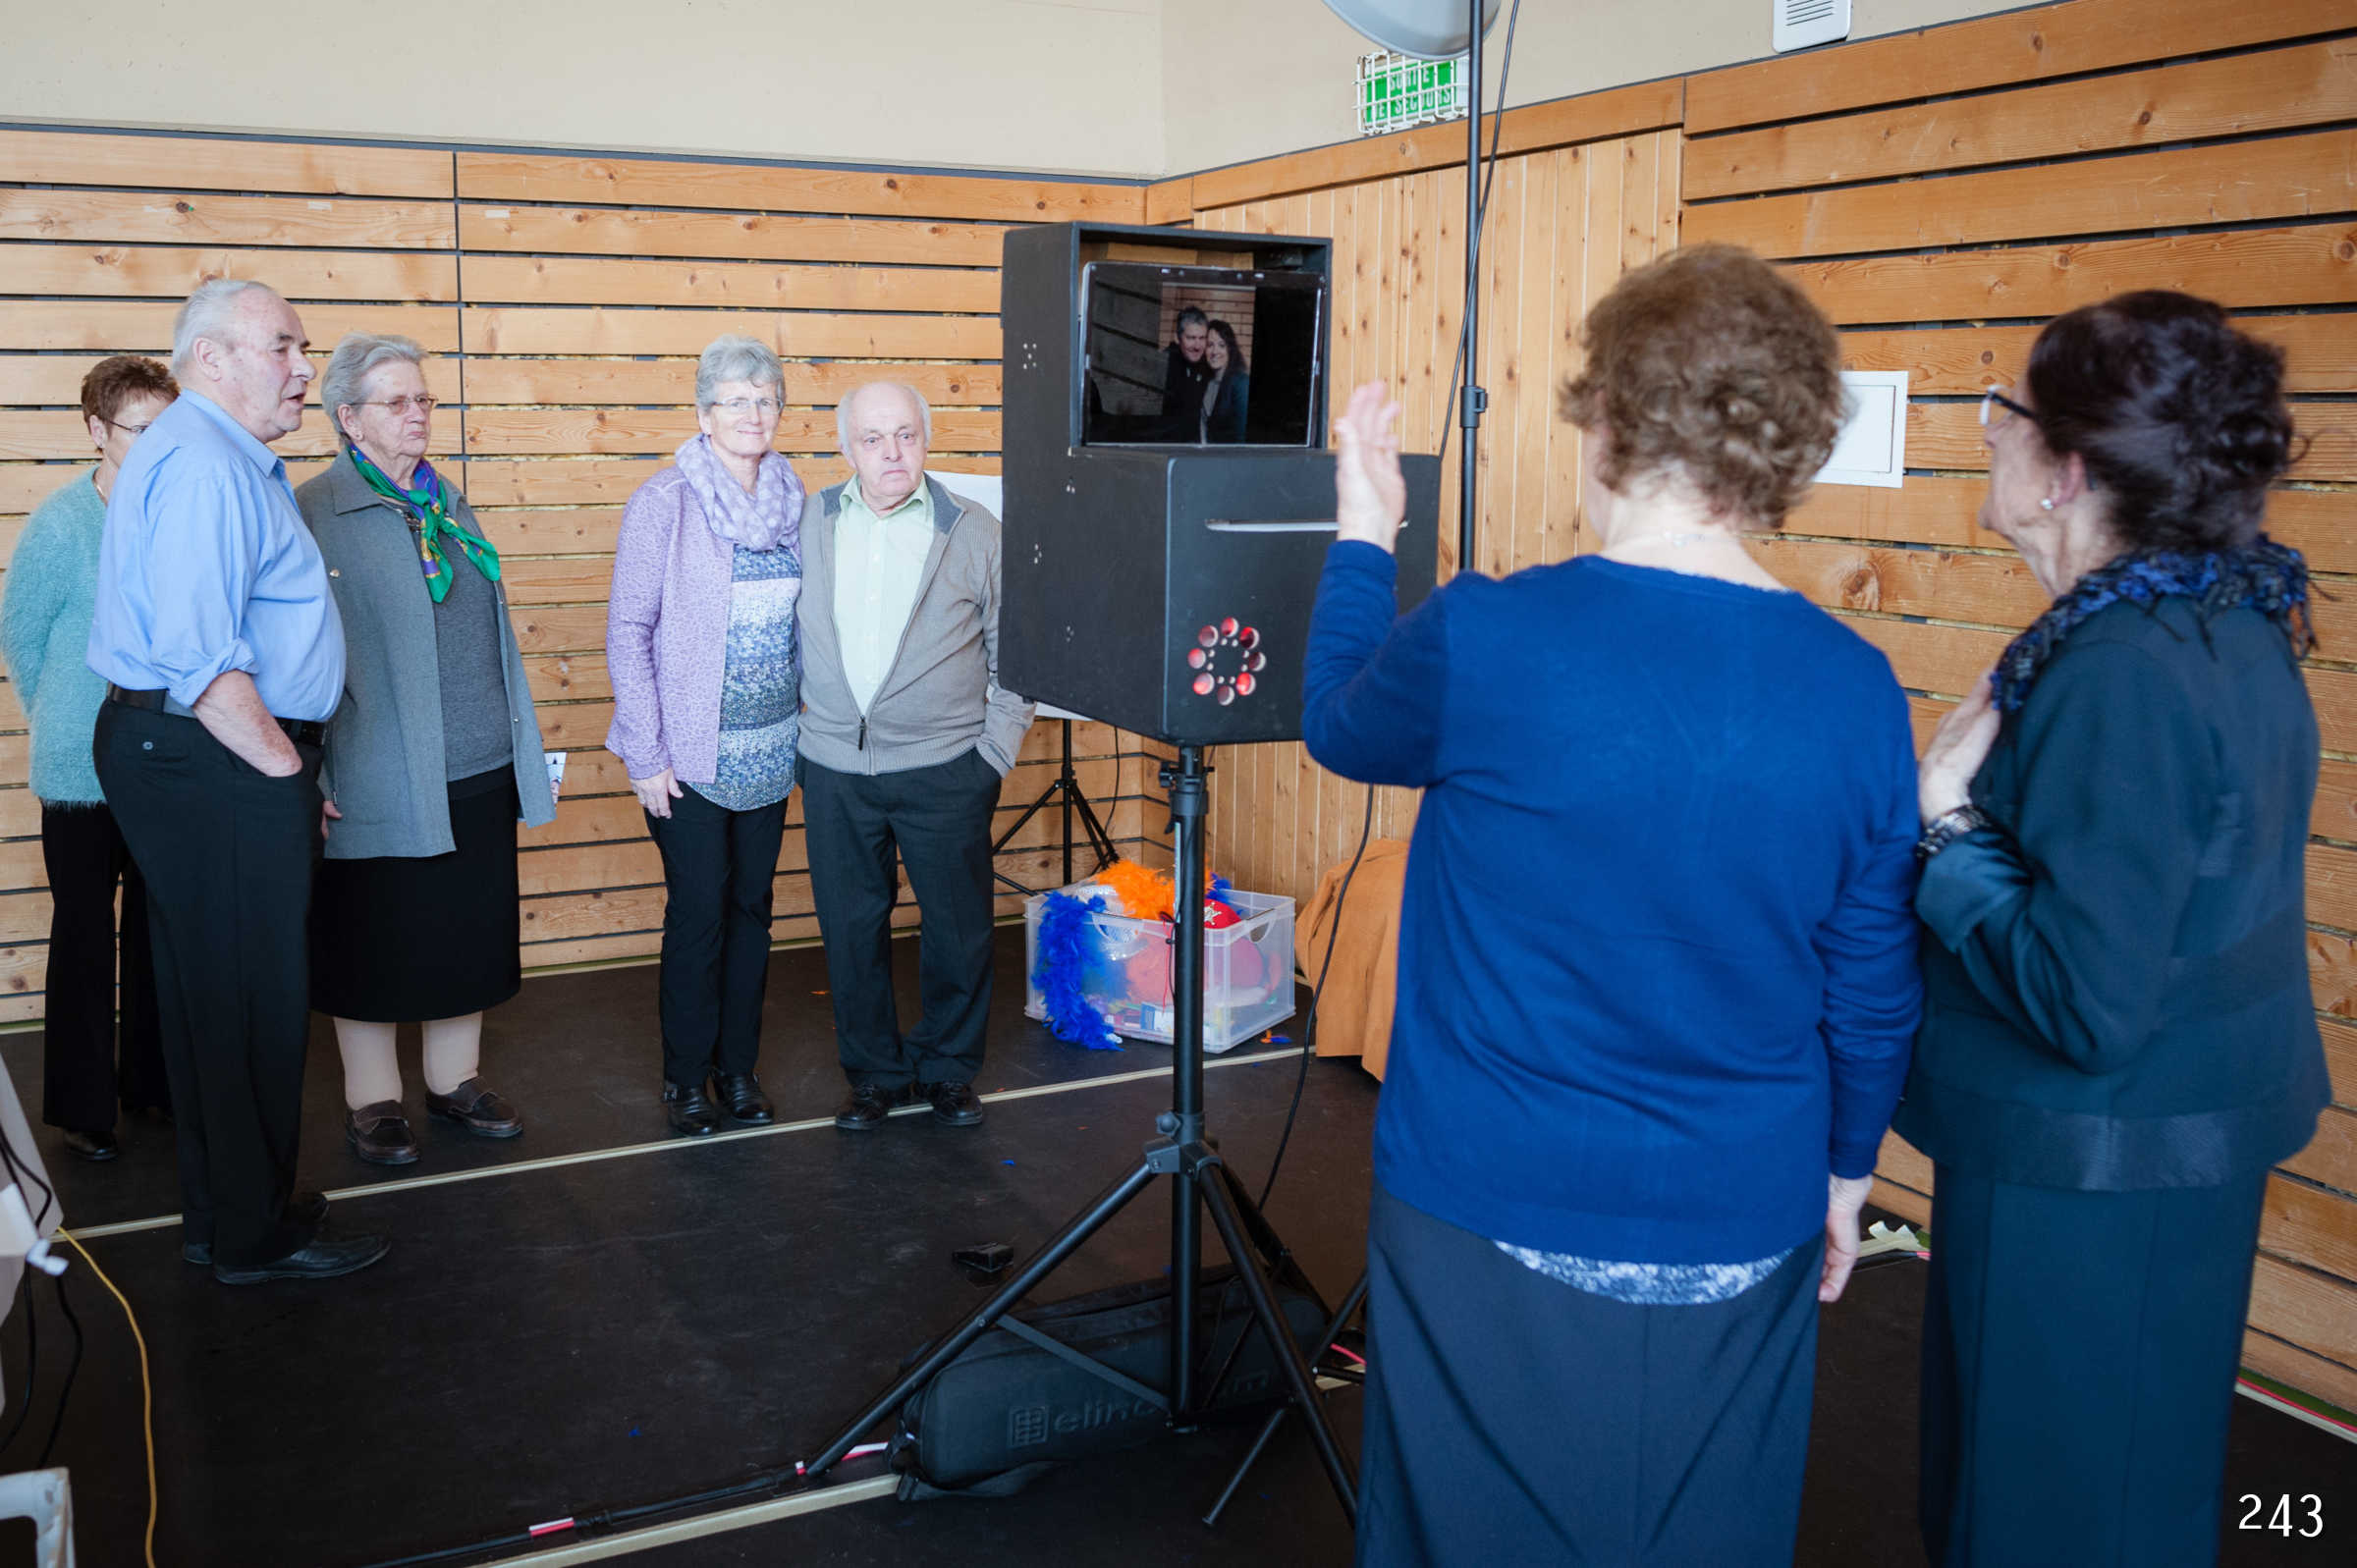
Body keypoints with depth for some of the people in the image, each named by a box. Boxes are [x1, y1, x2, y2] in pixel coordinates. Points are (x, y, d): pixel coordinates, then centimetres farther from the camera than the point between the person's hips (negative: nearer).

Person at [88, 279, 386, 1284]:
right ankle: (256, 1235, 13)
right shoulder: (202, 466, -17)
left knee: (213, 994, 17)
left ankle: (225, 1213, 30)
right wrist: (288, 770, -15)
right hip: (215, 765, -11)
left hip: (199, 759, 11)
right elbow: (203, 660, -25)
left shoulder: (229, 460, 17)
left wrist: (291, 768, 16)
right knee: (252, 1000, -1)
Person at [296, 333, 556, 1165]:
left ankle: (456, 1079, 29)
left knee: (469, 933, 14)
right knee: (373, 942, 7)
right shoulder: (313, 512, -9)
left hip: (481, 774, 6)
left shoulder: (449, 505, 13)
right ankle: (371, 1099, 21)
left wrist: (524, 747, 18)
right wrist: (313, 771, -15)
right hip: (383, 783, -6)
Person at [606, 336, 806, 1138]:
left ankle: (739, 1065, 24)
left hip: (771, 748, 4)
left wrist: (815, 724, 9)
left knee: (752, 906, 11)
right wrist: (644, 754, -11)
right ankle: (687, 1075, 16)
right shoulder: (664, 503, -8)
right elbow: (628, 630, -7)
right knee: (698, 912, 0)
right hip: (692, 752, -4)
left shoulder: (792, 501, 6)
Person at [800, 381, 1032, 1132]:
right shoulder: (807, 525, 3)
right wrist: (794, 718, 6)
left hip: (945, 768, -1)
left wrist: (996, 748, -3)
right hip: (834, 768, 2)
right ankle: (875, 1072, 26)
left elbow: (1013, 651, 2)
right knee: (851, 928, 9)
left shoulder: (976, 531, -2)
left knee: (958, 927, 6)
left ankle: (948, 1068, 27)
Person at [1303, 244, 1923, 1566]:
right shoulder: (1858, 694, -8)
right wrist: (1845, 1171, 17)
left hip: (1496, 1223, -3)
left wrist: (1364, 539, 19)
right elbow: (1876, 993, 1)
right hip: (1741, 1237, 3)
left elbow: (1340, 729, 5)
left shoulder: (1484, 641, -18)